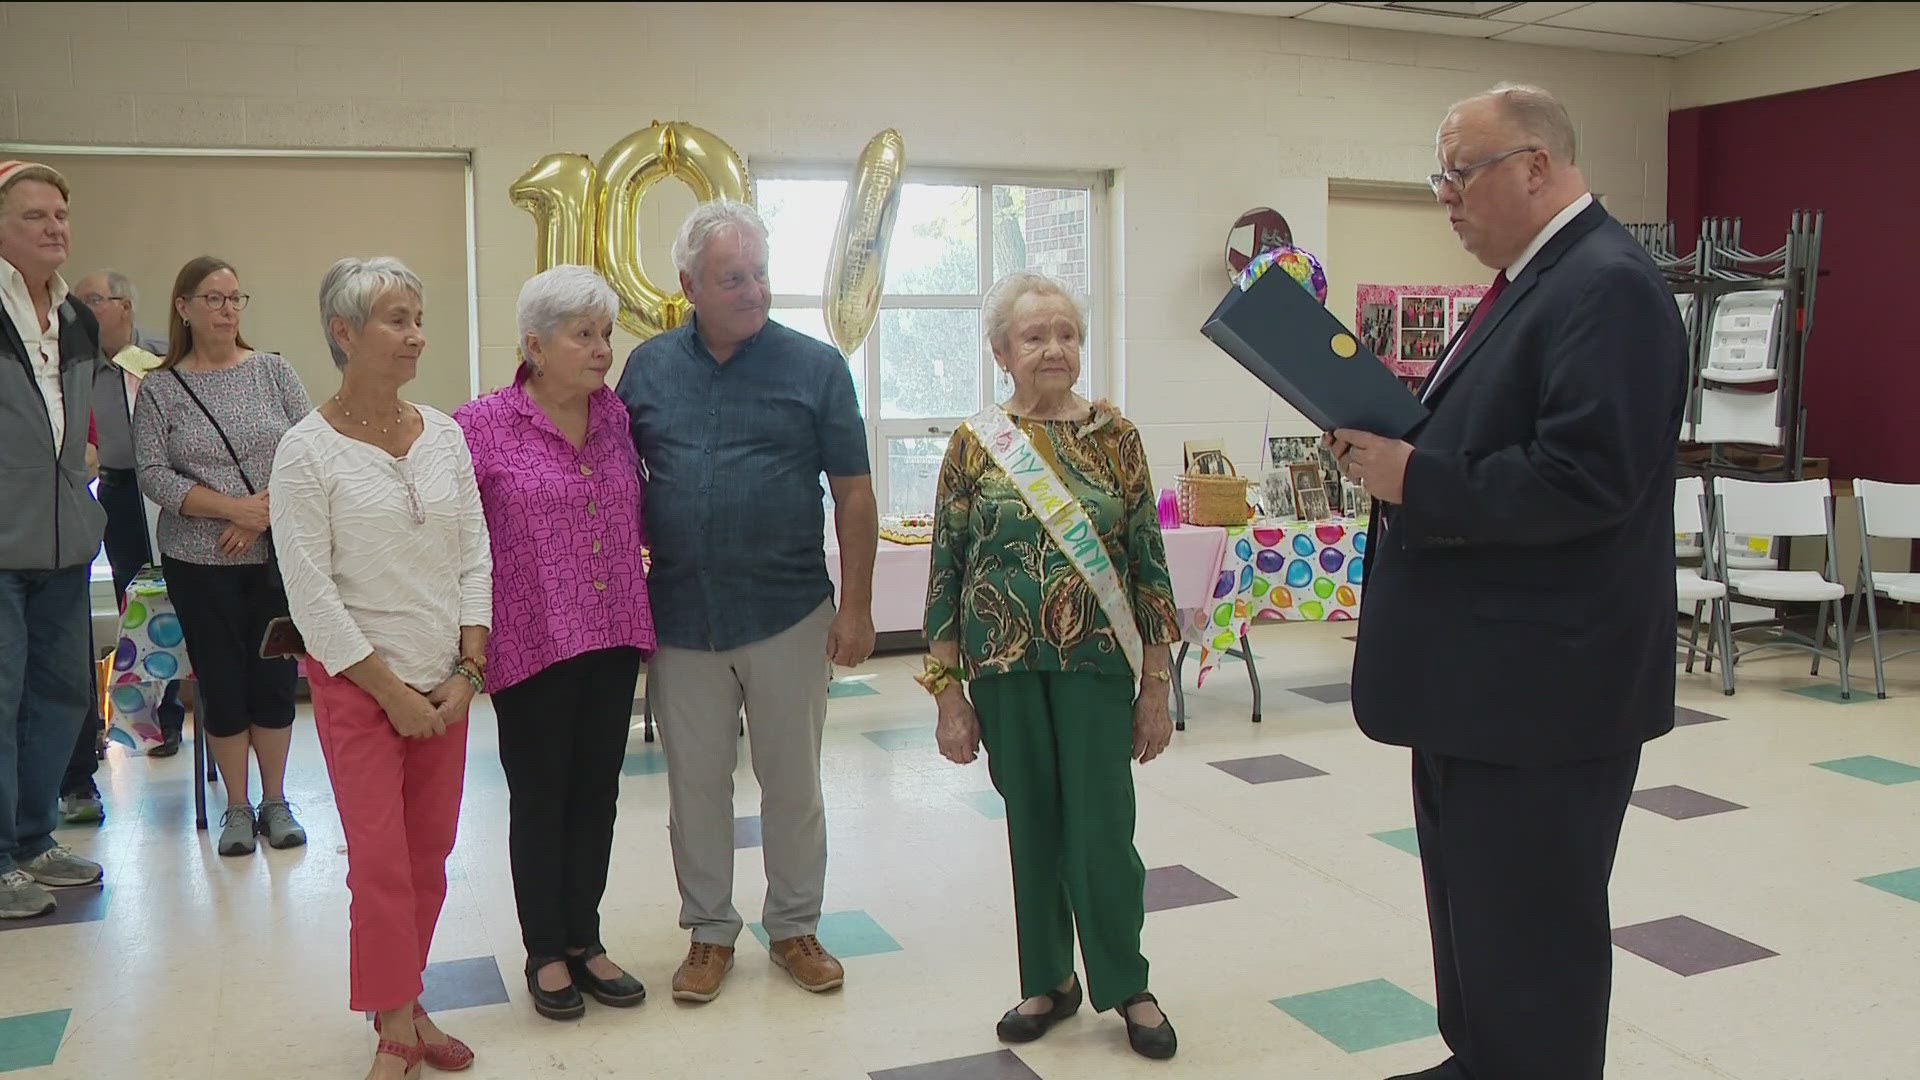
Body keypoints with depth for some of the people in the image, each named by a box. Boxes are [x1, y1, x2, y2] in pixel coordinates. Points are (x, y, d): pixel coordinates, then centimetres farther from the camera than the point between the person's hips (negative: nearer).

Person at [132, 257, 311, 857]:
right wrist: (236, 507, -16)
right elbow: (153, 474, -6)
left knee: (276, 676, 4)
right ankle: (236, 808, 17)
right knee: (221, 681, 4)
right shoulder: (158, 388, 1)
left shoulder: (273, 371, 3)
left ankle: (275, 802, 19)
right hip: (199, 562, -1)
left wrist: (265, 516, -12)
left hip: (276, 555, 1)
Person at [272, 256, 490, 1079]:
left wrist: (467, 672, -2)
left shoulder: (443, 433, 4)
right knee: (380, 859, -2)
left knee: (430, 853, 9)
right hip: (356, 681, -4)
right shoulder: (308, 449, -9)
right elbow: (311, 592, -11)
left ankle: (405, 1002, 26)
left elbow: (475, 558, 6)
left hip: (445, 679, 4)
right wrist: (390, 691, -10)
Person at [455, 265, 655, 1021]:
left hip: (614, 637, 5)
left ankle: (584, 942, 28)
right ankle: (545, 954, 24)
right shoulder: (484, 427, -9)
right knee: (541, 796, 8)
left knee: (596, 791, 13)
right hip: (532, 641, -4)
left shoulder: (616, 416, 5)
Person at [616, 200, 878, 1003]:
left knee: (793, 783, 10)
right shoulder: (649, 368, 4)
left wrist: (856, 605, -6)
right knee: (696, 785, 12)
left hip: (788, 614, -1)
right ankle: (710, 931, 28)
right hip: (680, 619, 2)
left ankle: (795, 928, 28)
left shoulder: (816, 366, -2)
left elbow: (853, 492, -2)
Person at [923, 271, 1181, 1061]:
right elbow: (946, 572, 1)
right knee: (1033, 827, 11)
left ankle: (1126, 984, 25)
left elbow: (1149, 564, 2)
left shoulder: (1114, 436, 0)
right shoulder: (975, 443, 0)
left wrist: (1157, 685, 0)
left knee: (1101, 832, 2)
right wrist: (948, 693, -1)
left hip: (1096, 666, -1)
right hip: (1006, 669, 1)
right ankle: (1048, 981, 30)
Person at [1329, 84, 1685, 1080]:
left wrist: (1414, 479, -21)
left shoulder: (1608, 287, -17)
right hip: (1483, 667, 10)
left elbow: (1584, 477, -27)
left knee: (1529, 925, 3)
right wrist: (1392, 437, 3)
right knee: (1469, 899, 21)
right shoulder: (1530, 281, 14)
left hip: (1543, 681, -10)